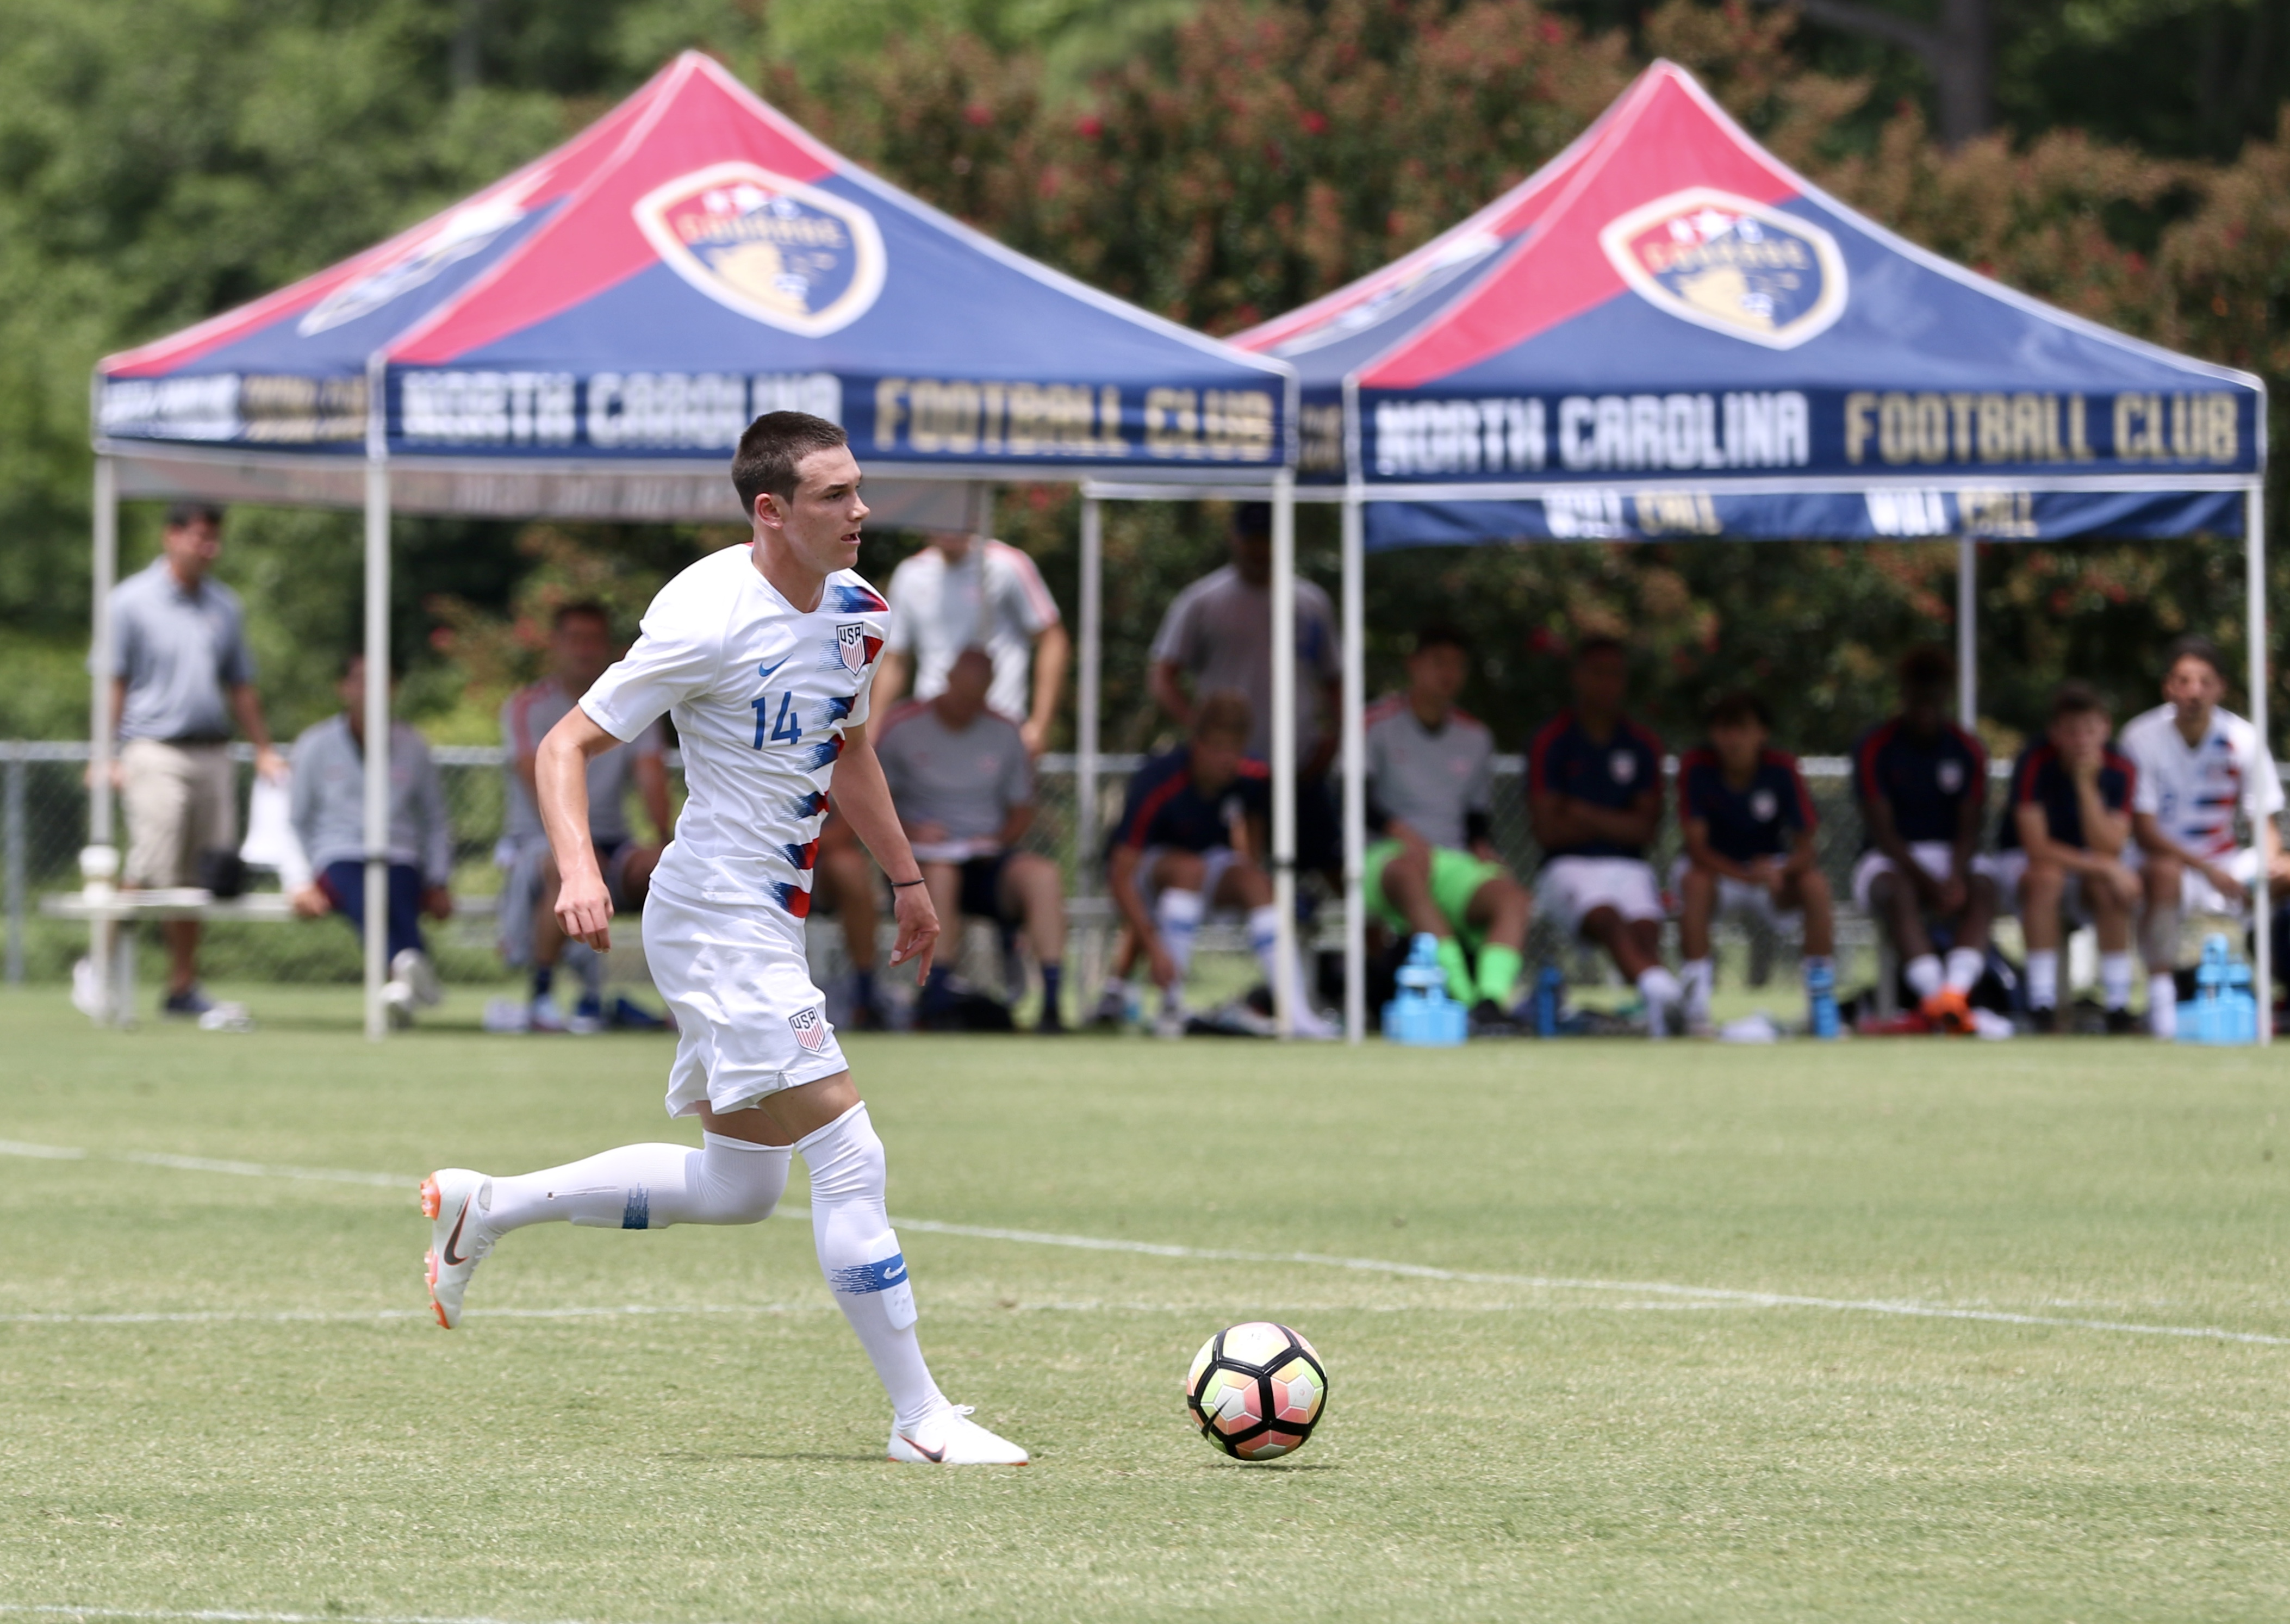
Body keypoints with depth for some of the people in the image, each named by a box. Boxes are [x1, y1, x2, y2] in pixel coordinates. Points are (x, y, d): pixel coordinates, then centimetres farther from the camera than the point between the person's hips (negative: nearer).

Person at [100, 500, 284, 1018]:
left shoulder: (224, 605, 14)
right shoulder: (133, 601, -1)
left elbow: (240, 685, 21)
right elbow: (113, 683, -2)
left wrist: (263, 750, 15)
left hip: (213, 755, 5)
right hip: (156, 752, -5)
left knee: (198, 878, 4)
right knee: (151, 871, -13)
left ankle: (183, 986, 10)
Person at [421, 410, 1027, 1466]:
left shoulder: (854, 611, 6)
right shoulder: (710, 618, -19)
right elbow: (567, 746, -16)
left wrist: (907, 881, 28)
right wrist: (579, 871, -32)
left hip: (773, 923, 9)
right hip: (720, 923, -9)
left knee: (737, 1190, 16)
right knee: (849, 1160, -12)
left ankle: (484, 1209, 28)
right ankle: (920, 1418, -6)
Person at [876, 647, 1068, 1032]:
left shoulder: (1003, 734, 10)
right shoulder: (902, 729, 1)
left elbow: (1022, 812, 16)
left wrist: (998, 839, -6)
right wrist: (908, 831, -16)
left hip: (986, 862, 3)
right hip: (918, 860, -2)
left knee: (1042, 874, -27)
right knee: (940, 872, -38)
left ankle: (1051, 1003, -34)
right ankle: (937, 996, -41)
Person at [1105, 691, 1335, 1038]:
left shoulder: (1254, 778, -16)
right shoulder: (1156, 785, -32)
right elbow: (1121, 879, -35)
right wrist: (1153, 947, -43)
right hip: (1147, 867, -4)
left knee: (1255, 881, -27)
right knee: (1191, 868, -36)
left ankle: (1298, 1013, -34)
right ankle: (1171, 1006, -32)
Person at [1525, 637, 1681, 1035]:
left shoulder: (1643, 746, 16)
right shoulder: (1551, 743, 5)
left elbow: (1646, 829, 8)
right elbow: (1548, 831, -2)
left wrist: (1588, 816, -4)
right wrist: (1615, 824, 3)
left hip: (1629, 866, 3)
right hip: (1569, 867, -3)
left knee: (1645, 928, -30)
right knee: (1607, 918, -36)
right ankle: (1658, 986, -67)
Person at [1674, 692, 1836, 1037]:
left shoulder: (1782, 769, -15)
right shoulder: (1696, 767, -18)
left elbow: (1805, 848, -16)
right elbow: (1697, 847, -22)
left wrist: (1779, 871, -40)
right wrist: (1746, 876, -39)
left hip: (1770, 865, 1)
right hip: (1717, 867, -1)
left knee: (1815, 884, -28)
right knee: (1695, 881, -35)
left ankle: (1821, 994, -17)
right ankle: (1696, 999, -32)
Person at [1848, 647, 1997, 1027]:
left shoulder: (1968, 751, 5)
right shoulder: (1874, 749, -4)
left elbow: (1969, 829, -2)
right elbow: (1882, 831, -11)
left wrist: (1956, 878, -25)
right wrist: (1931, 884, -24)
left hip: (1952, 857, 2)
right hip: (1890, 860, -2)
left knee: (1982, 888, -32)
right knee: (1895, 891, -37)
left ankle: (1955, 991, -52)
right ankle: (1933, 990, -53)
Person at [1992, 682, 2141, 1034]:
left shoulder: (2120, 771, -13)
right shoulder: (2036, 764, -22)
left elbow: (2109, 850, -22)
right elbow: (2037, 848, -27)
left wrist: (2087, 785, -30)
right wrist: (2103, 868, -30)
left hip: (2086, 866, 2)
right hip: (2021, 862, -2)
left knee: (2115, 889, -32)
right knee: (2046, 878, -38)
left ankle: (2118, 1007, -24)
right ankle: (2042, 1007, -34)